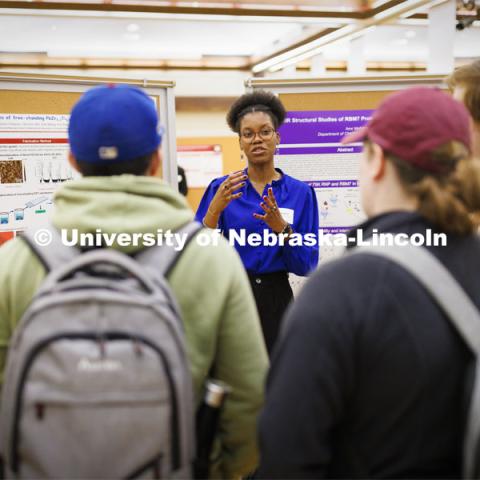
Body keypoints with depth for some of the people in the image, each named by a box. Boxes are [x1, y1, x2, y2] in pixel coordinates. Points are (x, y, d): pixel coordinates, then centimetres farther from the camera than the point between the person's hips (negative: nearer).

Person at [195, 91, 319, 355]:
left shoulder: (301, 193, -1)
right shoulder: (221, 188, -2)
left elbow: (306, 266, -5)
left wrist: (281, 227, -21)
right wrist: (216, 208, -22)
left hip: (275, 299, 1)